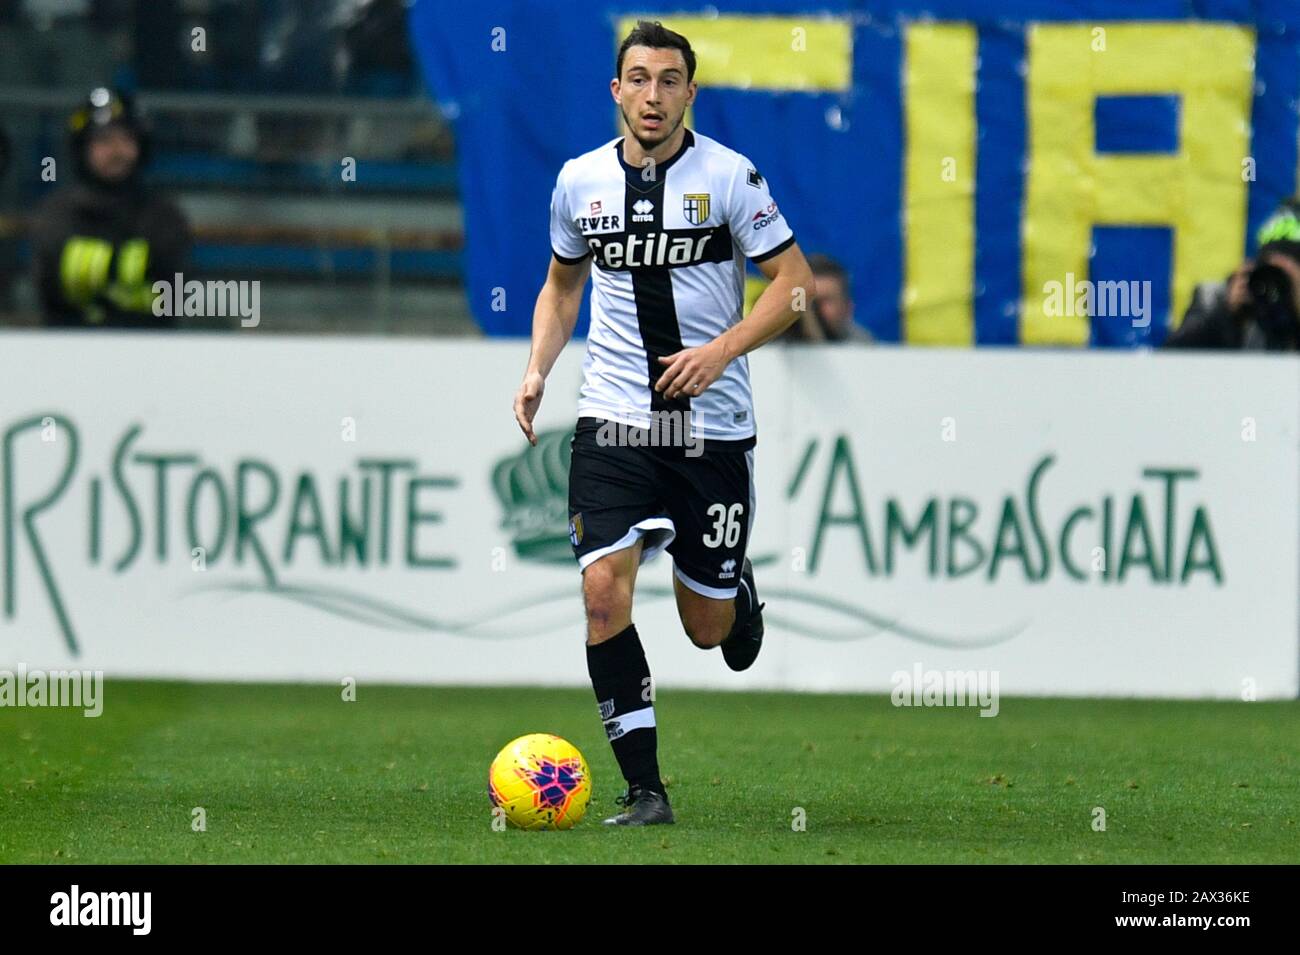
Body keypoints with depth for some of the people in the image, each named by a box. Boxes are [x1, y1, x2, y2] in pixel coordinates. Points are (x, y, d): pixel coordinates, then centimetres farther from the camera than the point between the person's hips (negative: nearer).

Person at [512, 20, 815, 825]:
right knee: (603, 588, -18)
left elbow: (795, 283, -4)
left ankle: (735, 585, 44)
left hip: (714, 427, -2)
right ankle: (644, 789, -10)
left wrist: (720, 351, -17)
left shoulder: (729, 177, -6)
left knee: (707, 630, 4)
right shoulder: (580, 181, 4)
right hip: (614, 423, 2)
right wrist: (538, 370, 5)